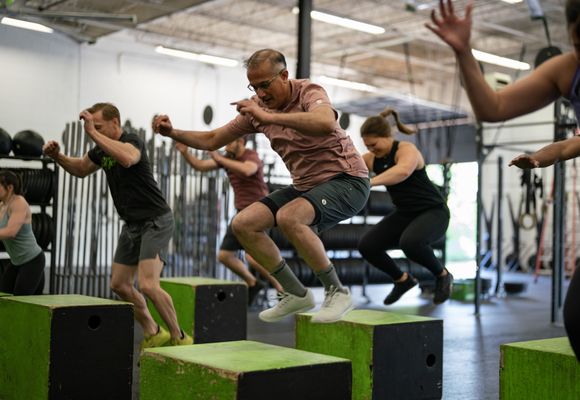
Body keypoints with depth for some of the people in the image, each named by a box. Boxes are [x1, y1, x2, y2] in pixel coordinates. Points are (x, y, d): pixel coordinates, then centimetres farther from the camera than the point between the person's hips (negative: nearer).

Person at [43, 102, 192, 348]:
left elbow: (127, 159, -44)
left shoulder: (132, 141, -18)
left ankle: (179, 338, -4)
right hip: (132, 224, 9)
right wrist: (57, 156, 5)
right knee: (119, 284, 11)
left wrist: (93, 133, -38)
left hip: (155, 221, -9)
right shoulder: (102, 149, 7)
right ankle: (153, 334, 24)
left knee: (147, 285, -20)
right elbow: (80, 169, 24)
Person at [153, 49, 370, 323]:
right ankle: (296, 294, 5)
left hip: (346, 180, -8)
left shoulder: (309, 92, -17)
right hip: (305, 185, 8)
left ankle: (337, 292, -15)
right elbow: (212, 140, 12)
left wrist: (268, 116, -41)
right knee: (243, 224, -5)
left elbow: (327, 123, -42)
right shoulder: (256, 106, 3)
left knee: (288, 217, -33)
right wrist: (173, 133, -4)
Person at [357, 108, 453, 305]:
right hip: (404, 214, 7)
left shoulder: (407, 149, -20)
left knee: (409, 242, -36)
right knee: (367, 246, -10)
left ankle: (442, 275, -5)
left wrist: (370, 182, -55)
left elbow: (403, 171, -44)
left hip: (433, 212, -7)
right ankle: (402, 279, 16)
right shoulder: (371, 158, 1)